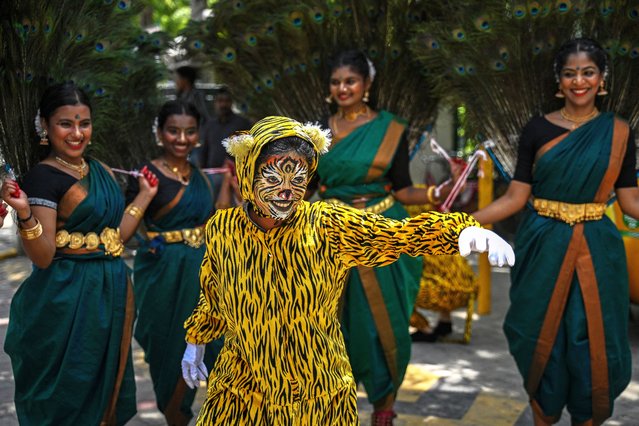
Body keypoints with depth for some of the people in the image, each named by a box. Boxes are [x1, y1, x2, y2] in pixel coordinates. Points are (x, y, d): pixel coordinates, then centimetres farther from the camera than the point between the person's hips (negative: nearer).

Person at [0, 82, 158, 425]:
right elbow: (43, 257, -17)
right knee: (67, 392, 4)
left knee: (105, 380, 16)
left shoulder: (99, 170, 10)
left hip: (111, 290, 7)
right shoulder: (43, 176, -12)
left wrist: (145, 194, 15)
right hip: (68, 296, -7)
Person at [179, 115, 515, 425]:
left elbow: (401, 233, -26)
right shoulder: (222, 229, -6)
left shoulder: (327, 226, -14)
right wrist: (196, 343, 22)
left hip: (318, 394, -1)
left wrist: (465, 232, -41)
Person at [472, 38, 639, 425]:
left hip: (595, 251, 0)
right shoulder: (538, 129, -1)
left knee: (592, 340, 5)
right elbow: (515, 196, -3)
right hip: (544, 248, 0)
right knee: (542, 336, 8)